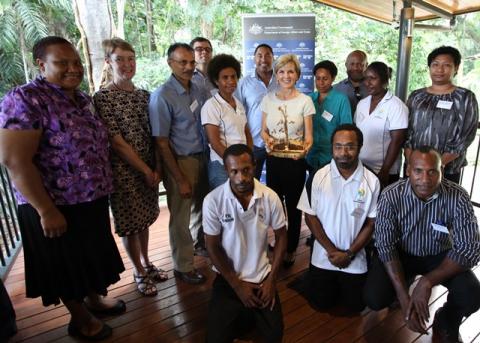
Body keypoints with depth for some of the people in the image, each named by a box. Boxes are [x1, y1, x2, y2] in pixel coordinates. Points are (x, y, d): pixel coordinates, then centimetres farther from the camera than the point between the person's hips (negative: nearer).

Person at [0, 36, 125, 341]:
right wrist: (46, 211, -22)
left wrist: (104, 188, 14)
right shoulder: (25, 99, -18)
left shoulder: (83, 98, 6)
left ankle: (95, 299, 48)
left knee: (92, 256, 23)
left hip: (93, 201, 7)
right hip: (57, 207, -7)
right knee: (68, 264, 13)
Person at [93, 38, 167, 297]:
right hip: (124, 171, -5)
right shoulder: (102, 98, -11)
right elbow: (117, 142, -15)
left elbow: (153, 135, 6)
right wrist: (146, 171, -12)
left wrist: (157, 168, -5)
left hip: (149, 170, 5)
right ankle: (139, 273, 27)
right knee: (130, 223, 8)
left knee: (144, 219, 18)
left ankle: (146, 263, 37)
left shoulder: (144, 95, 6)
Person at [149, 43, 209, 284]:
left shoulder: (197, 90, 5)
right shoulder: (162, 96, -13)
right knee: (180, 217, 7)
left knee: (201, 206, 20)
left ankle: (196, 242, 48)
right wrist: (180, 179, -14)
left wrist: (208, 155, 3)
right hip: (180, 162, -6)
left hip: (202, 157, 6)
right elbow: (161, 143, -14)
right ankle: (183, 266, 28)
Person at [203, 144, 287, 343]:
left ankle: (250, 311, 28)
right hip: (228, 278, -1)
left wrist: (271, 279, -7)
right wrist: (237, 285, -9)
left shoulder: (270, 197, -13)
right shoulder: (213, 201, -19)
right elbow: (213, 247, -10)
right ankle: (241, 313, 25)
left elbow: (281, 237, -1)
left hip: (262, 276, 1)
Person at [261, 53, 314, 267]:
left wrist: (305, 148, -27)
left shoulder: (305, 101, -6)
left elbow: (308, 136, -5)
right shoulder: (268, 99, 3)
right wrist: (268, 140, -16)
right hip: (273, 159, 3)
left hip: (295, 161, -3)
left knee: (293, 205, 8)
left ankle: (290, 249, 27)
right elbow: (264, 130, 7)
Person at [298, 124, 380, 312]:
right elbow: (310, 217, -6)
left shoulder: (372, 181, -12)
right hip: (324, 255, 0)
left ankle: (344, 281, 37)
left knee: (355, 305, 8)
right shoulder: (318, 177, -12)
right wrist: (331, 250, -11)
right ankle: (323, 280, 37)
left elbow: (371, 223, -6)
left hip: (355, 258, 0)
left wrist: (349, 253, -12)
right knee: (322, 303, 8)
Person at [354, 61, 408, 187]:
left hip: (383, 171, -5)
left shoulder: (396, 106, -11)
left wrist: (384, 171, -16)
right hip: (359, 168, 5)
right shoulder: (362, 103, 7)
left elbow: (397, 141, -14)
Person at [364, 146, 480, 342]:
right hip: (400, 253, 0)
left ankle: (446, 324, 13)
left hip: (439, 255, 1)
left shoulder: (458, 197, -22)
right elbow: (386, 246, -22)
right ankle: (405, 282, 18)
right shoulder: (391, 196, -24)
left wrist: (428, 281, -33)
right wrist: (404, 297, -29)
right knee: (374, 299, -18)